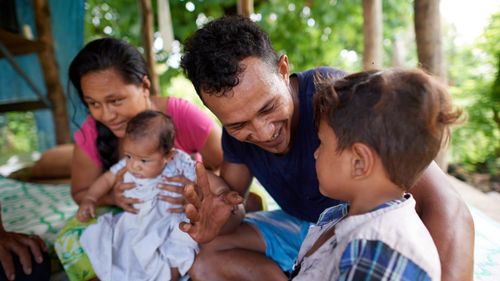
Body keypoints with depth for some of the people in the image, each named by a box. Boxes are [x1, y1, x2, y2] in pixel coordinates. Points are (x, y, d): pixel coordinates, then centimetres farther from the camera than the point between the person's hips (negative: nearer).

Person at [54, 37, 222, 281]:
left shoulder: (183, 116, -28)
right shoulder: (90, 135, -18)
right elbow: (80, 193, -4)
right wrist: (113, 197, -27)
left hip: (187, 212, -1)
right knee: (71, 241, -20)